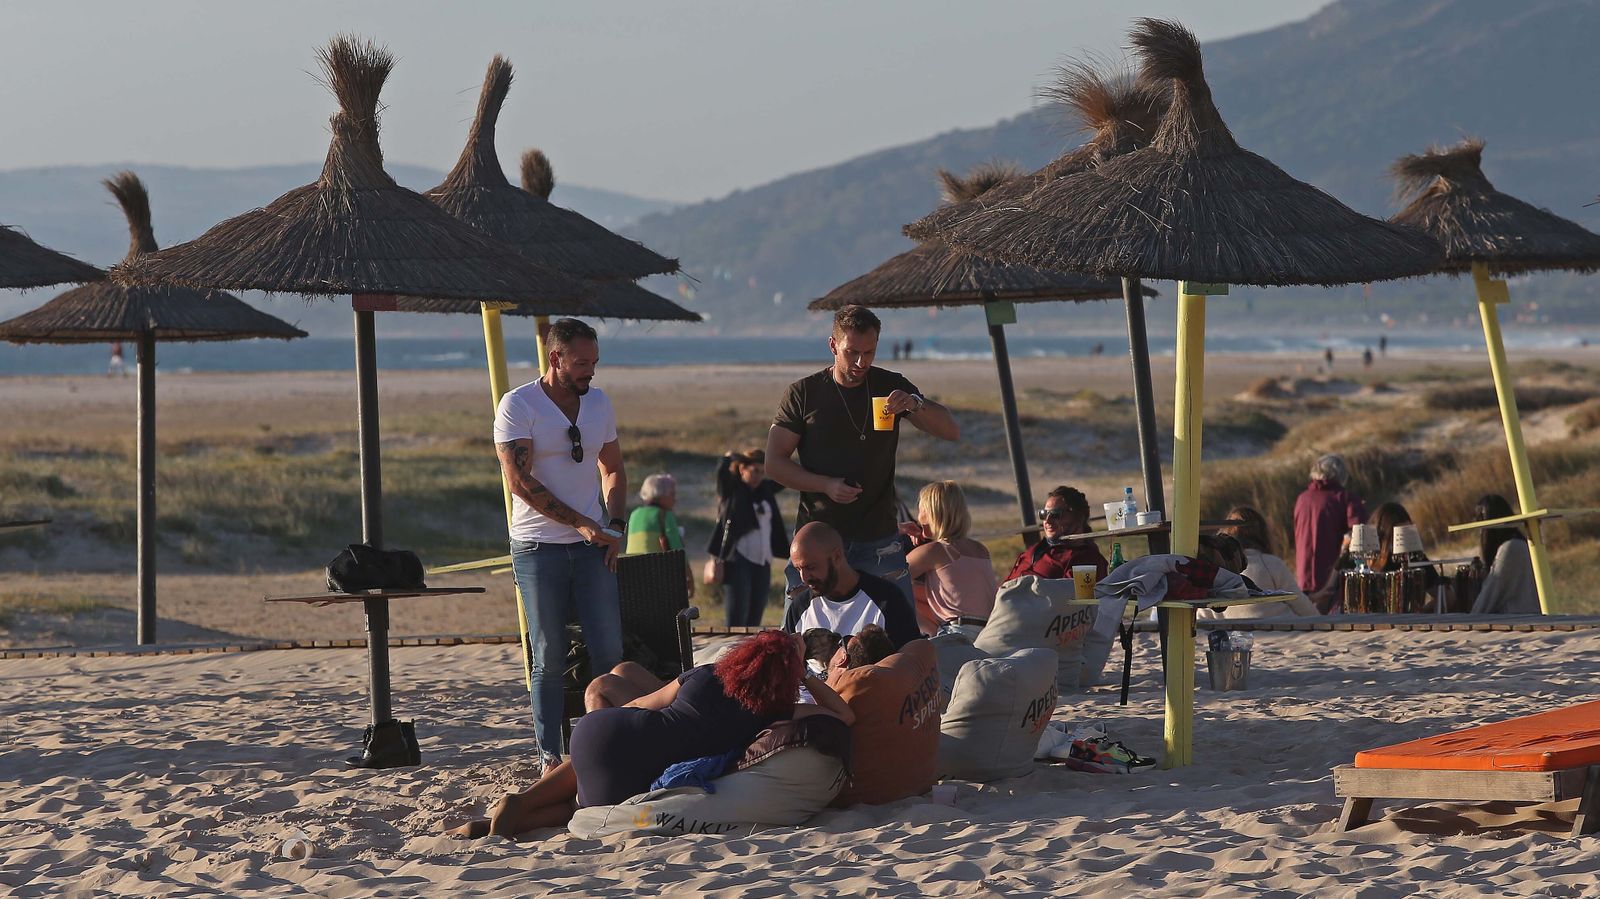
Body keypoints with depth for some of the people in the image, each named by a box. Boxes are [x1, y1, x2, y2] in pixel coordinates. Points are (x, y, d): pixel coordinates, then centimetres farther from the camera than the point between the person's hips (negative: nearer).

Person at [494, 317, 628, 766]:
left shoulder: (599, 403, 10)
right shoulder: (518, 405, -8)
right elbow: (520, 481, -14)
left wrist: (614, 524, 5)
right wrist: (581, 523, -15)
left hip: (592, 545, 4)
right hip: (538, 547, -4)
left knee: (609, 648, -3)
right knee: (549, 657, -1)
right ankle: (551, 756, 5)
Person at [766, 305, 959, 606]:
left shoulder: (891, 387, 7)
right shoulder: (804, 393, 3)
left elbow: (951, 431, 1)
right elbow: (774, 462, 1)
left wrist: (915, 404, -19)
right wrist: (826, 485, -15)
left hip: (878, 540, 1)